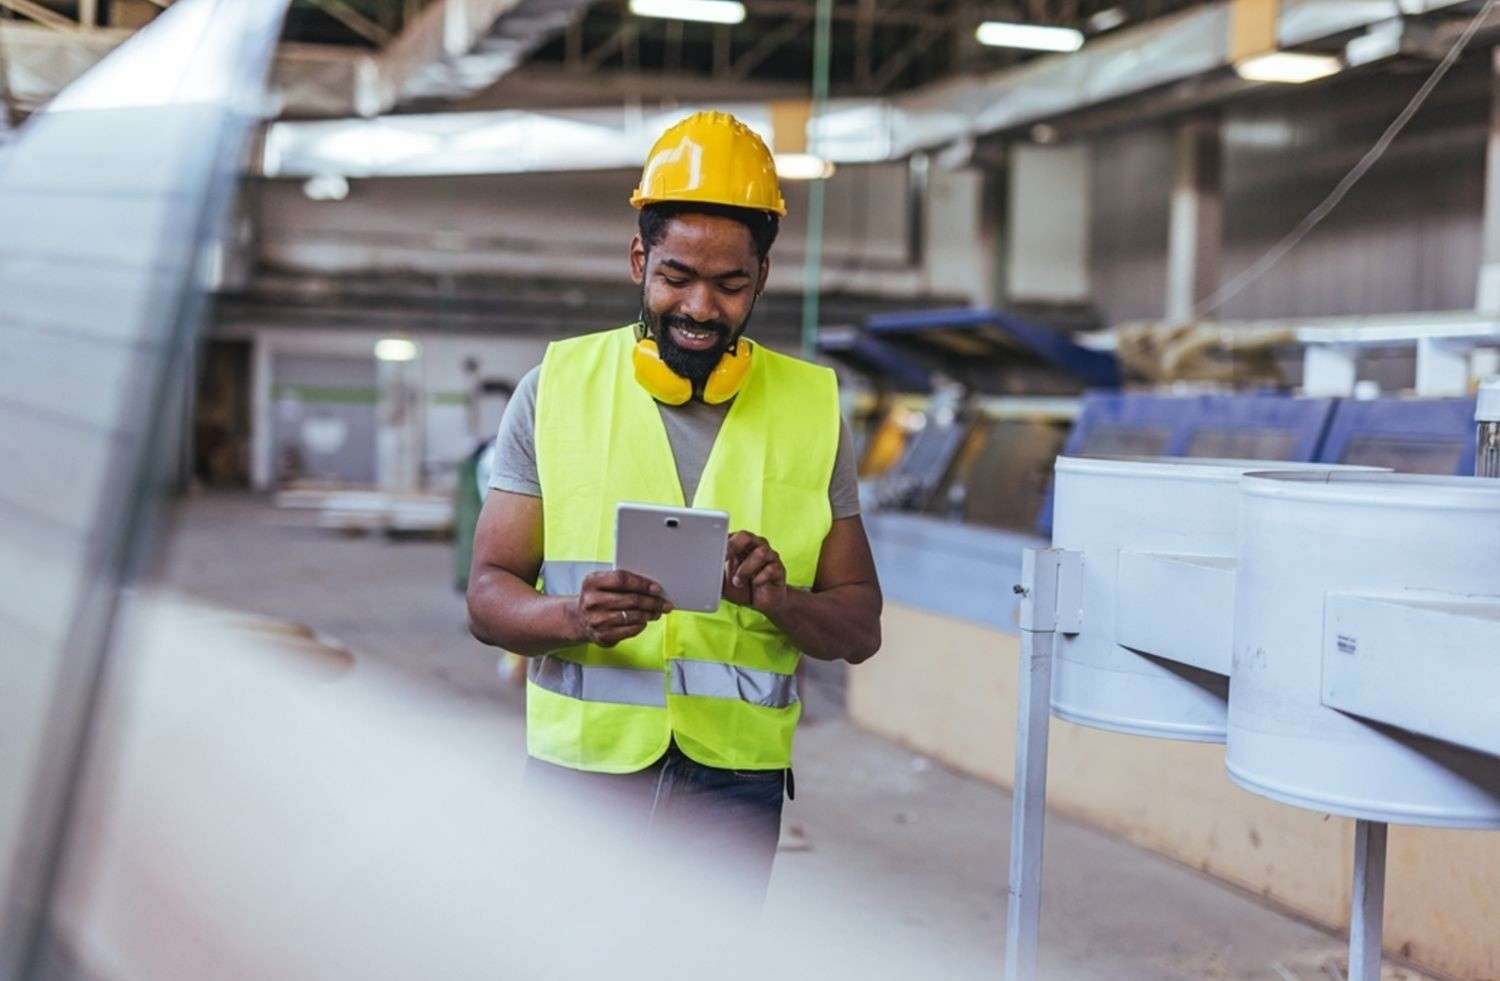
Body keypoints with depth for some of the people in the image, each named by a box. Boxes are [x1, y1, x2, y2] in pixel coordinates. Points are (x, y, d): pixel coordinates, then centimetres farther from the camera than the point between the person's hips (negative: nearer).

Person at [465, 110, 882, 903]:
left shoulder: (812, 408, 5)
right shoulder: (556, 388, 2)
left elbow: (860, 626, 7)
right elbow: (488, 596, 1)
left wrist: (780, 599, -15)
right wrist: (575, 616, -20)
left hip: (735, 781, 1)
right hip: (581, 766, 0)